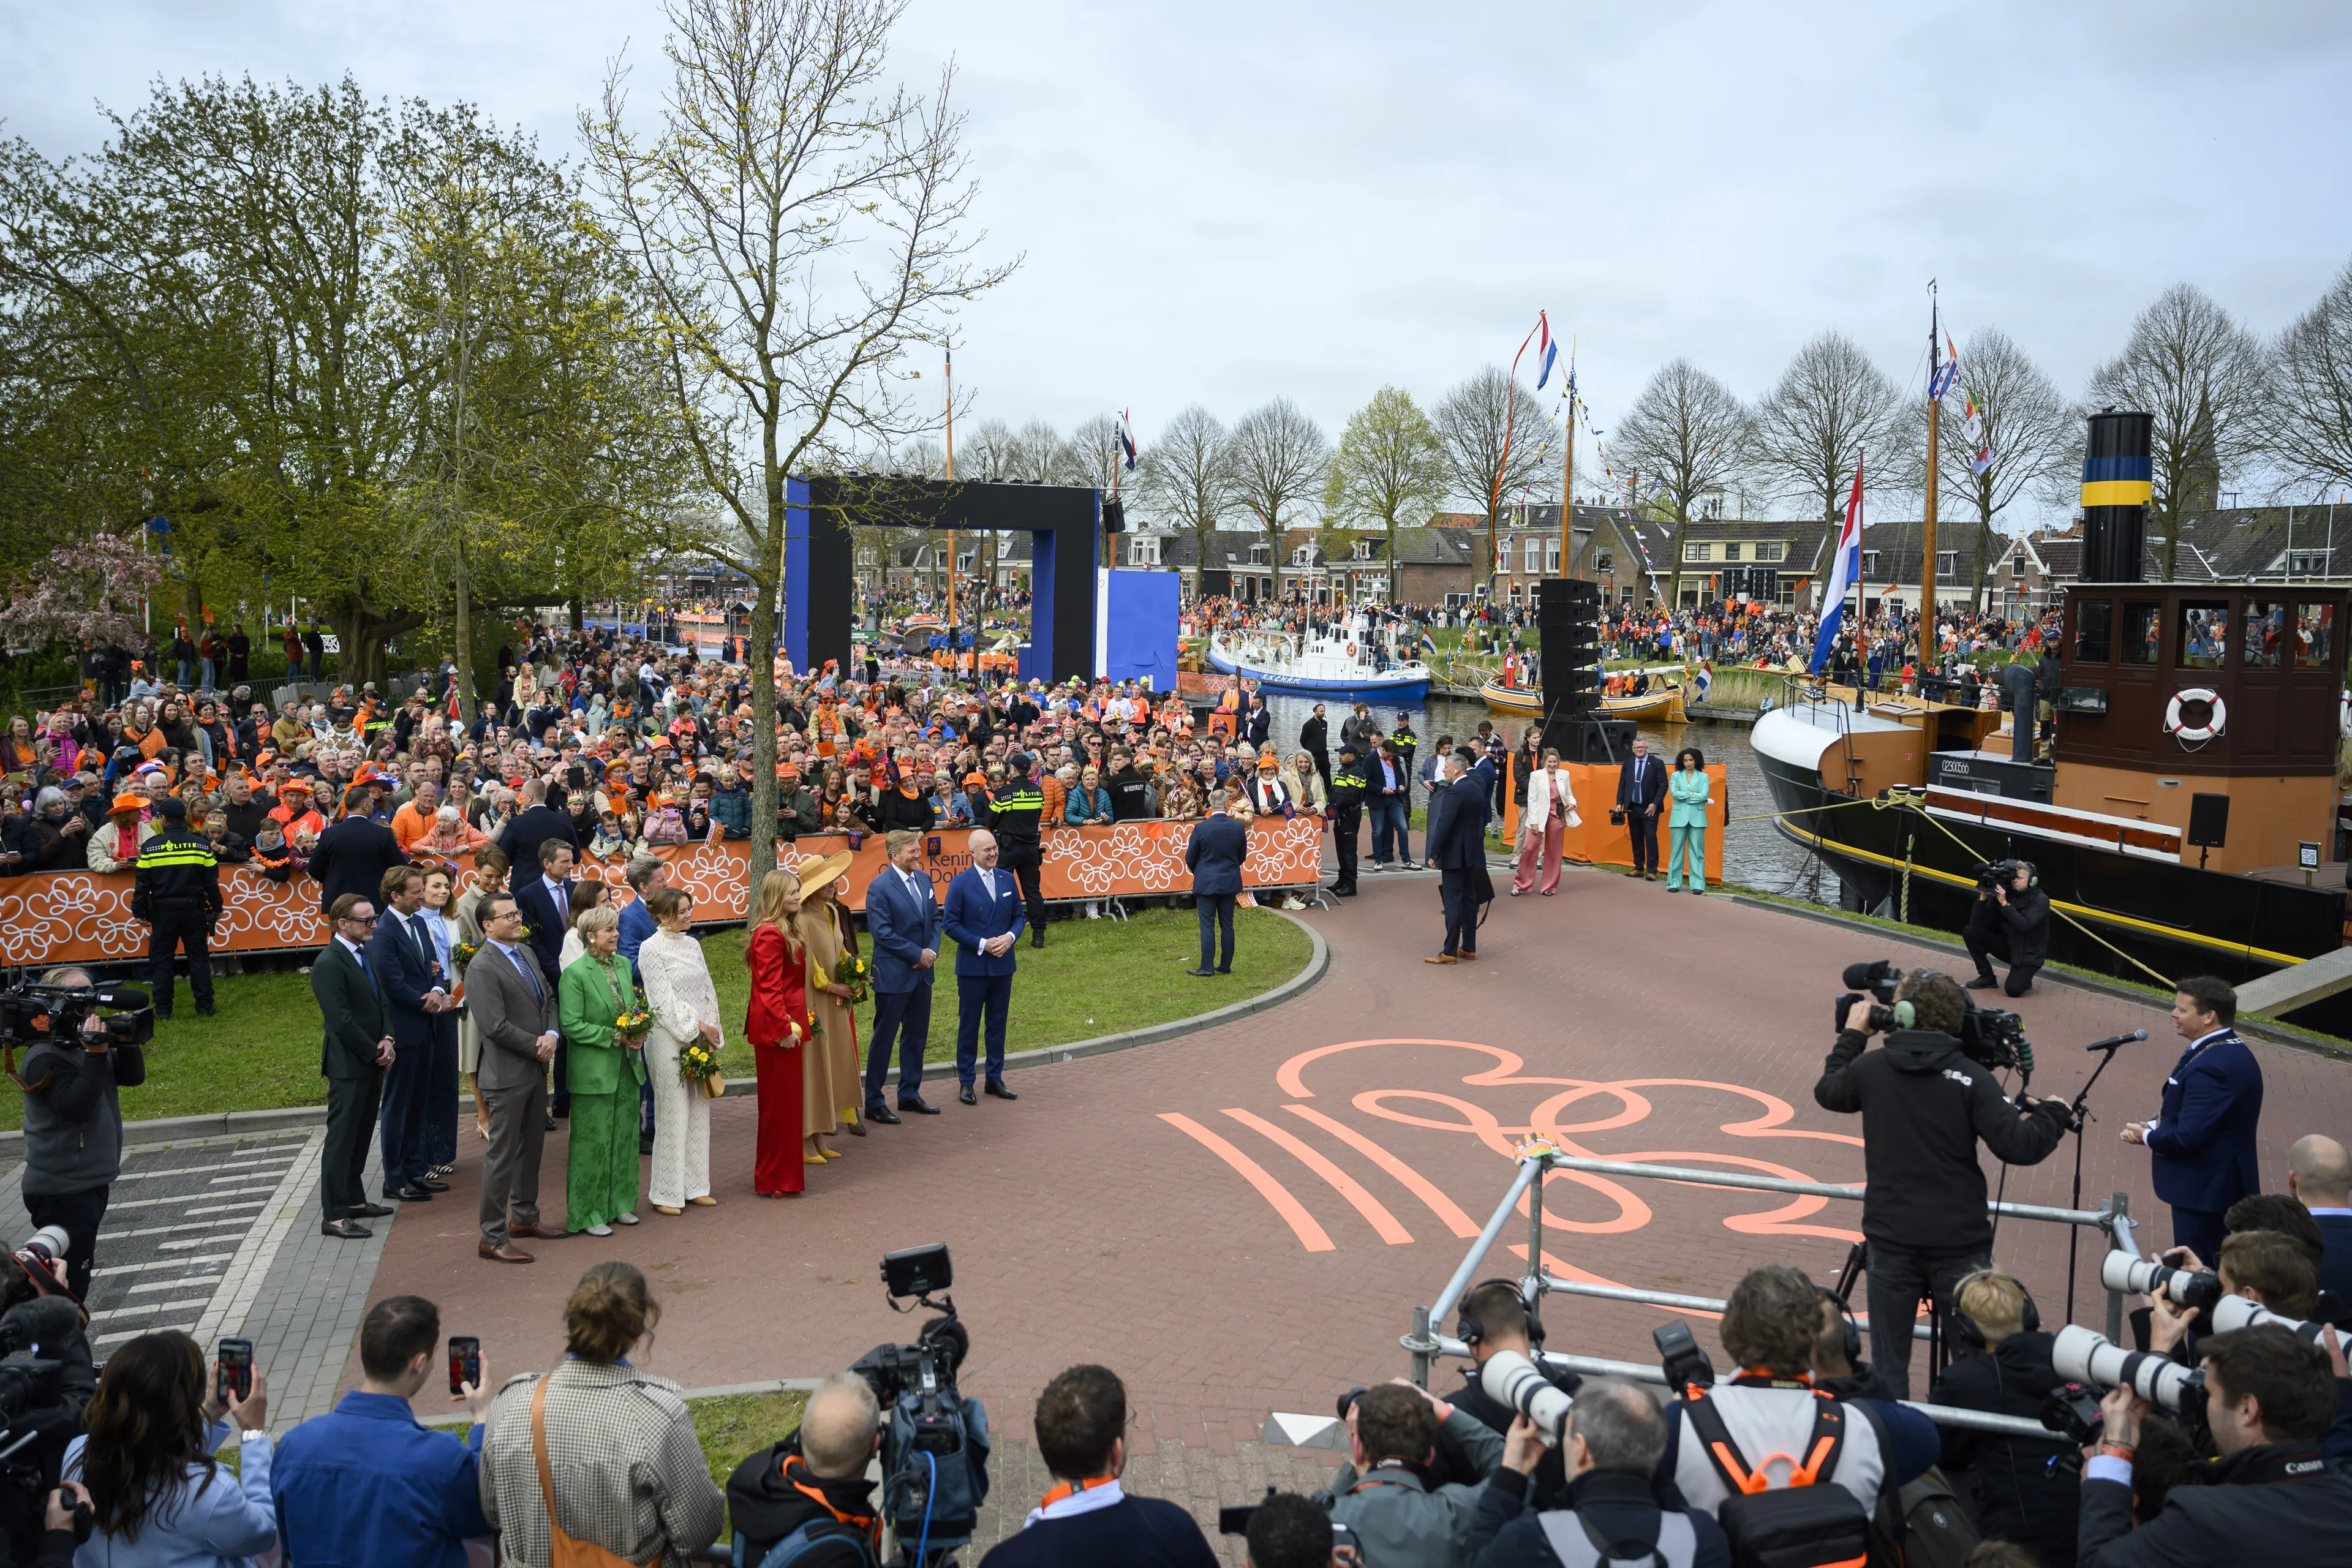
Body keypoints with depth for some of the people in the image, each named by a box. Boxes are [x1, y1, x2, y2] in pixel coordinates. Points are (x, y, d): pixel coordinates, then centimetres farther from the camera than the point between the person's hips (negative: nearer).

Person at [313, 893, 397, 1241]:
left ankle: (354, 1200, 26)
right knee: (341, 1138, -4)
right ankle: (334, 1216, 0)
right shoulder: (329, 964, -17)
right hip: (348, 1065, -9)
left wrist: (387, 1039, -1)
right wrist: (375, 1053, -13)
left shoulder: (364, 954, 11)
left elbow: (380, 1002, 15)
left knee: (360, 1136, 16)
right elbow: (341, 1021, -20)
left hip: (373, 1060, 9)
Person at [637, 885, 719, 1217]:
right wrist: (697, 1027, -11)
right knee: (673, 1114, -2)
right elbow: (663, 999, -13)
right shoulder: (651, 949, -8)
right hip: (669, 1038, -7)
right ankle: (666, 1193, 7)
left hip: (700, 1039, 7)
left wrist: (712, 1031, 3)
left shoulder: (692, 944, 11)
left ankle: (695, 1186, 18)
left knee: (699, 1112, 9)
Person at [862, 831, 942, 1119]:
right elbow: (883, 933, -18)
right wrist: (918, 954, -16)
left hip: (922, 972, 7)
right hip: (893, 974, -7)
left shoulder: (924, 879, 7)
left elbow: (935, 919, 12)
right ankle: (874, 1103, 11)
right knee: (884, 1039, 2)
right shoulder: (880, 887, -15)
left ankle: (910, 1094, 27)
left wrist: (932, 950, -5)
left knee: (917, 1036, 15)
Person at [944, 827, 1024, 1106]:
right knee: (969, 1025, 5)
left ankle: (995, 1078, 22)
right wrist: (982, 944, -16)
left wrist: (1010, 937, -11)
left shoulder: (1007, 880, 6)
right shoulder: (960, 883, -8)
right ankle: (965, 1082, 14)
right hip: (972, 965, -4)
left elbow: (1018, 916, 11)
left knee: (998, 1023, 11)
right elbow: (950, 924, -10)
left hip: (1003, 965, 4)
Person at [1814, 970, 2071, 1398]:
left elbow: (1827, 1092, 17)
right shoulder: (1971, 1079, -10)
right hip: (1959, 1242, -1)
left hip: (1891, 1238, 1)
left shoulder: (1871, 1068, -3)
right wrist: (2051, 1114, 5)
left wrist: (1851, 1036, 27)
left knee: (1888, 1363, 10)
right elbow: (2018, 1147, -14)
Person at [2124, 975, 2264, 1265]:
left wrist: (2146, 1136, -11)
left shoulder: (2210, 1066, -27)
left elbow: (2187, 1137, -29)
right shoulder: (2230, 1050, 7)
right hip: (2223, 1182, 10)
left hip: (2205, 1188, -10)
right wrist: (2153, 1126, -1)